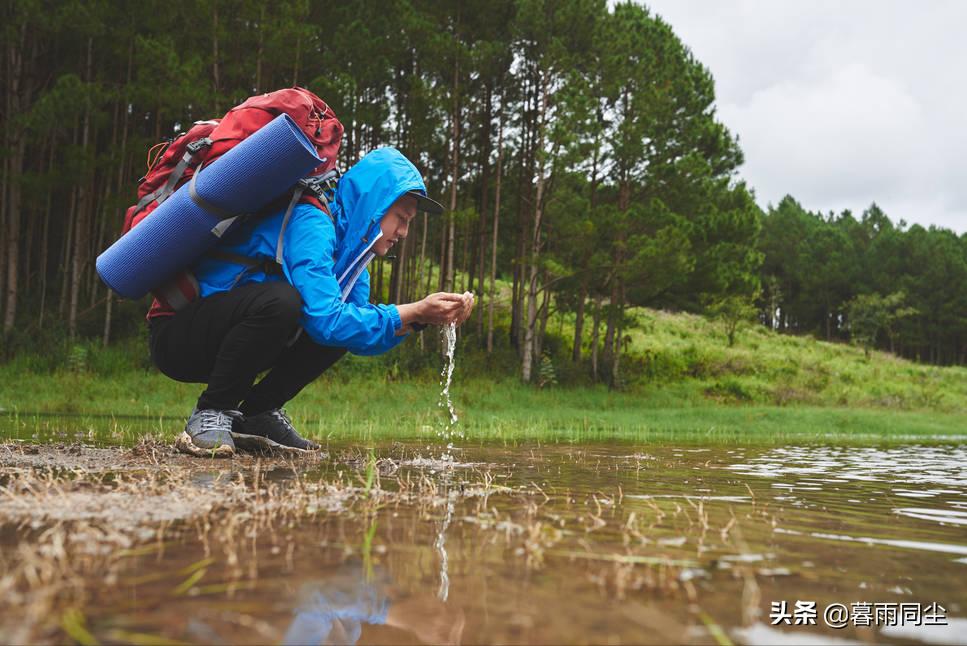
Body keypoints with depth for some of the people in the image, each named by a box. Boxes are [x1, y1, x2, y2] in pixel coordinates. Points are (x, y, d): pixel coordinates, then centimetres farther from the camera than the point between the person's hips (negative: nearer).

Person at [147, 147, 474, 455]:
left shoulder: (345, 243, 8)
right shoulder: (311, 223, -21)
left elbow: (350, 333, 3)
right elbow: (325, 321, -30)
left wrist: (422, 317, -9)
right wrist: (411, 312, -24)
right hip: (175, 336, -9)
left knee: (346, 323, 1)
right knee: (282, 301, -35)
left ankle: (257, 412, 6)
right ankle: (211, 413, -16)